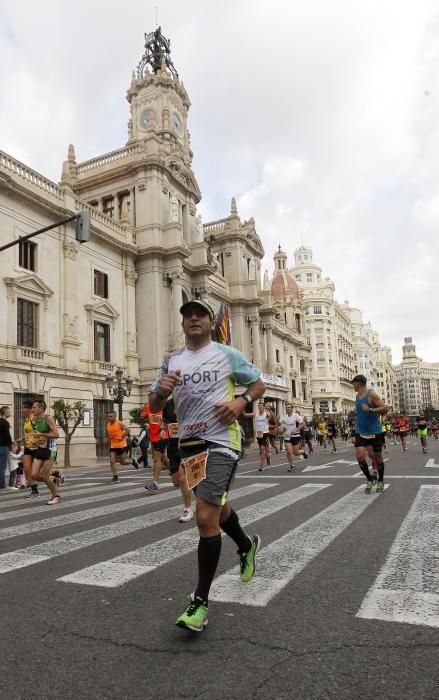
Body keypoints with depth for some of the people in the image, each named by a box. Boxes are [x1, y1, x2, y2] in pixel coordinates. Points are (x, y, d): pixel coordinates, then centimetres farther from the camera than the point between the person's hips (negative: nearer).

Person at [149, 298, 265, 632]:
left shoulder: (227, 355, 0)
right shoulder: (172, 362, 10)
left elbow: (259, 384, 6)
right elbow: (155, 407, 10)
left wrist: (241, 401, -15)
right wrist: (162, 390, -12)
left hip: (222, 441, -5)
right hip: (190, 443, 6)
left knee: (206, 517, -13)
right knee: (218, 508, 21)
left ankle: (200, 601, 1)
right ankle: (247, 545, 51)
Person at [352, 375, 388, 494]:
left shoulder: (372, 394, -14)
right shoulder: (357, 396, 8)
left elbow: (385, 408, -19)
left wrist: (371, 410, -31)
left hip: (375, 432, -5)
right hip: (360, 432, 5)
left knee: (377, 458, 7)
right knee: (360, 456, -12)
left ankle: (380, 482, 28)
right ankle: (369, 480, 7)